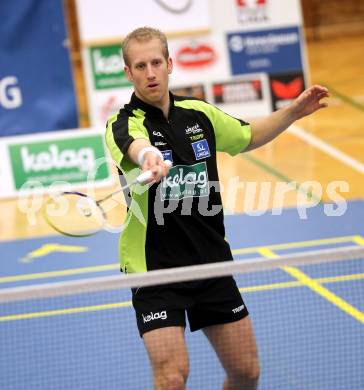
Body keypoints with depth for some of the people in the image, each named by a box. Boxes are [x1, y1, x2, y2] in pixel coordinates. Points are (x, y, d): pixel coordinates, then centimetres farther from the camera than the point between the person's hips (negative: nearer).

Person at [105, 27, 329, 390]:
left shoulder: (198, 114, 4)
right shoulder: (123, 123, -14)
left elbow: (247, 137, 24)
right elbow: (135, 144, -40)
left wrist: (293, 112, 9)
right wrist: (148, 156, -63)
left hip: (212, 261, 5)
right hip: (155, 267, -5)